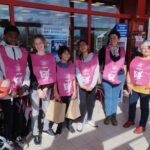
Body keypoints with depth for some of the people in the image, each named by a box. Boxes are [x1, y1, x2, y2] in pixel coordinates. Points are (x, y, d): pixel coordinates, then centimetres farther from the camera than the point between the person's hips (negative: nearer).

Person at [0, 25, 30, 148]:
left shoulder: (23, 51, 8)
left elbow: (26, 70, 5)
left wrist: (25, 86, -7)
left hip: (22, 92, 3)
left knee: (21, 116, 16)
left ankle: (19, 135, 38)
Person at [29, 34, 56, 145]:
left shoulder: (51, 56, 4)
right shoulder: (31, 57, -4)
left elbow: (53, 73, 0)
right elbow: (31, 74, -8)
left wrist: (46, 88, -8)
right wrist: (38, 89, -12)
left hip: (47, 87, 3)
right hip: (35, 87, -3)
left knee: (47, 108, 14)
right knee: (35, 111, 3)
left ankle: (46, 127, 34)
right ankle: (35, 133, 16)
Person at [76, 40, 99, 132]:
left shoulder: (95, 57, 1)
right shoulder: (78, 59, 5)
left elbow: (96, 71, -4)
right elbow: (78, 73, -2)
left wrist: (92, 85, -11)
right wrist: (83, 85, -13)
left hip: (92, 85, 1)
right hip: (82, 85, 0)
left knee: (91, 103, 8)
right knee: (83, 104, -3)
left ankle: (89, 119, 26)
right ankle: (80, 122, 11)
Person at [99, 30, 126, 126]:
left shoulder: (122, 50, 5)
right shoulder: (104, 49, -4)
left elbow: (124, 64, 12)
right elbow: (99, 62, -1)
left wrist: (124, 76, 12)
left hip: (119, 76, 2)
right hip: (106, 76, -2)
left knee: (115, 97, 11)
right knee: (108, 97, 7)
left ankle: (113, 115, 25)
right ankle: (108, 115, 23)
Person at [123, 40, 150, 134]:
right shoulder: (136, 59, 5)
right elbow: (129, 72, 8)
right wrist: (129, 84, 2)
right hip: (133, 87, 5)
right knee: (132, 104, 16)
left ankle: (142, 126, 23)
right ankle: (131, 120, 37)